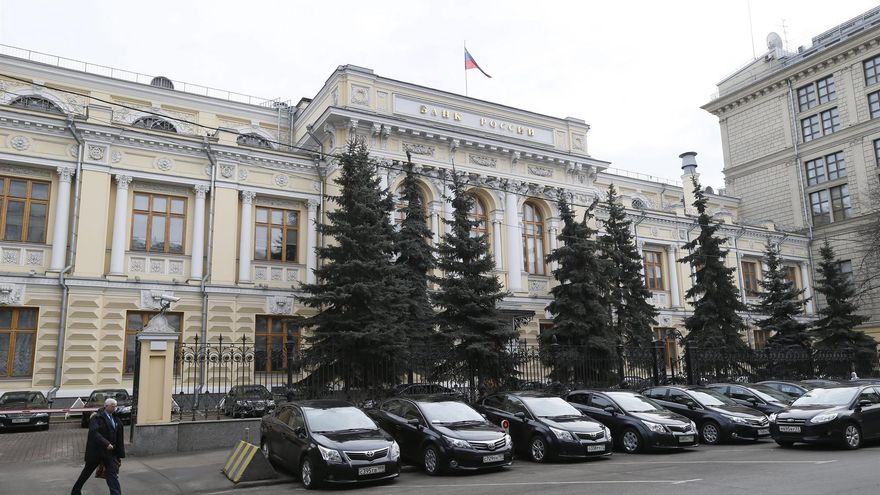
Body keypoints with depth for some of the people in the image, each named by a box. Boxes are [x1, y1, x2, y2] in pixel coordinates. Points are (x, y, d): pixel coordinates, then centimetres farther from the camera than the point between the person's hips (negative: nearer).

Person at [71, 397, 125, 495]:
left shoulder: (116, 419, 7)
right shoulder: (97, 417, -9)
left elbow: (119, 439, 10)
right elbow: (94, 432, -25)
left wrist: (120, 455, 9)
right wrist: (106, 444, -32)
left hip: (110, 452, 4)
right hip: (96, 451, -4)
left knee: (113, 475, -5)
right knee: (86, 473, 15)